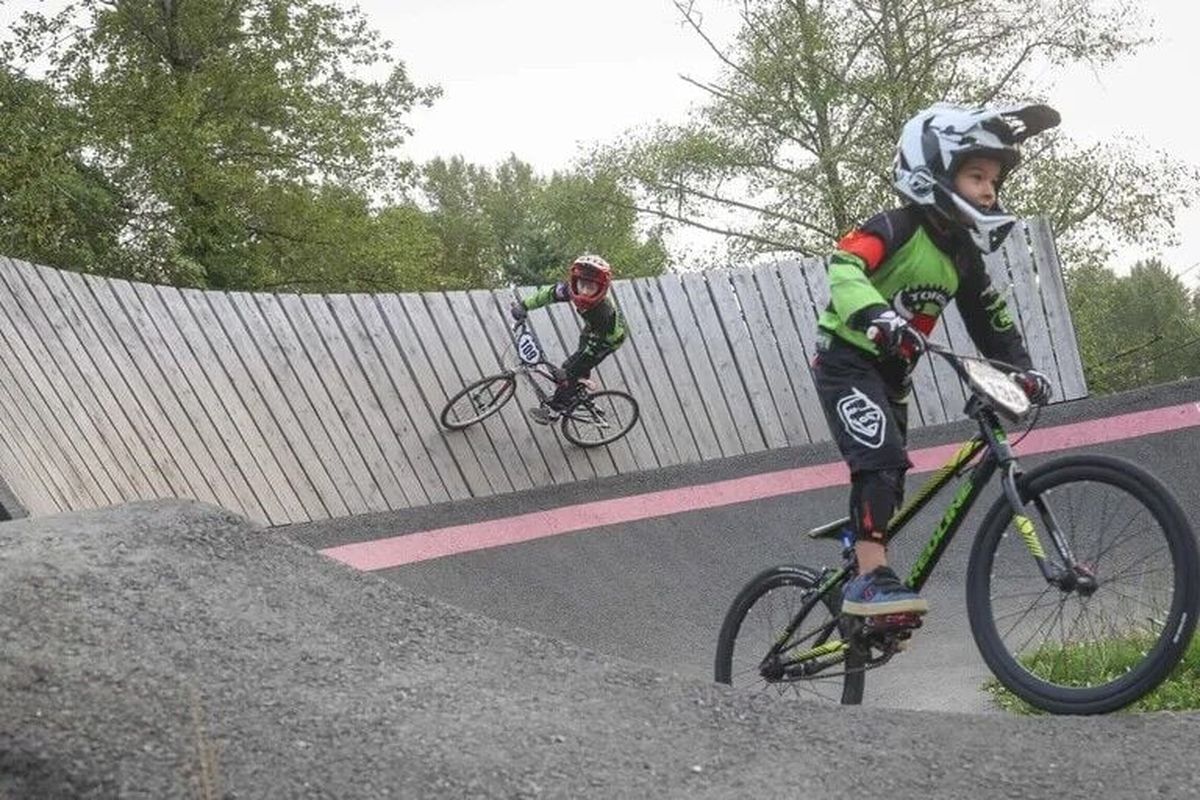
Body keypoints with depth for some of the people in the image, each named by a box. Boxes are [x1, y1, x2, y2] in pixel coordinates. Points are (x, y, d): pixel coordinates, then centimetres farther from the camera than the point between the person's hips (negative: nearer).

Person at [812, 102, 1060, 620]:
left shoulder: (963, 257, 7)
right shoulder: (898, 227, -17)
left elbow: (991, 322, 12)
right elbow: (844, 268, -34)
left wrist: (1022, 369, -3)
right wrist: (877, 315, -51)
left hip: (892, 374, 9)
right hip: (846, 360, -9)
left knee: (886, 479, 11)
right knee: (882, 460, -26)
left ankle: (862, 578, 22)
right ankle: (871, 578, -28)